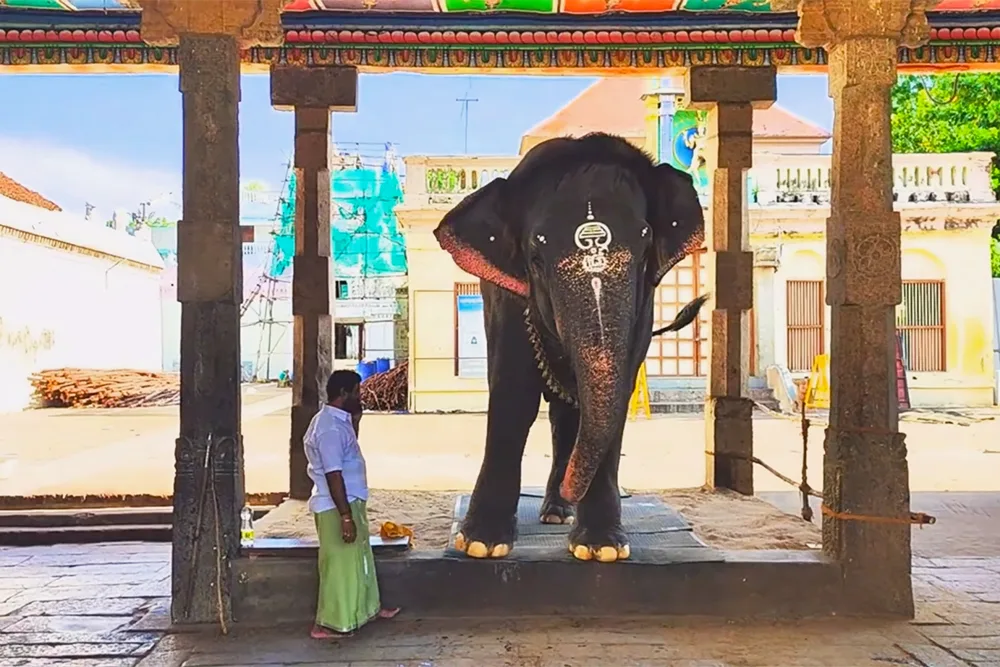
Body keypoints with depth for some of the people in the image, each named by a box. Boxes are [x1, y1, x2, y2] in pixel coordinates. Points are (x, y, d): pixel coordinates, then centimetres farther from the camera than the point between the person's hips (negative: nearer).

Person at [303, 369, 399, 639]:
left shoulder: (339, 421, 8)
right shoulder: (330, 427, -23)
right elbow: (333, 475, -26)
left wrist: (355, 422, 11)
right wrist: (346, 517, -26)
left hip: (349, 502, 10)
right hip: (336, 507, -10)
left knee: (359, 559, 21)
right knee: (340, 564, 1)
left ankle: (368, 608, 36)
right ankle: (327, 624, 13)